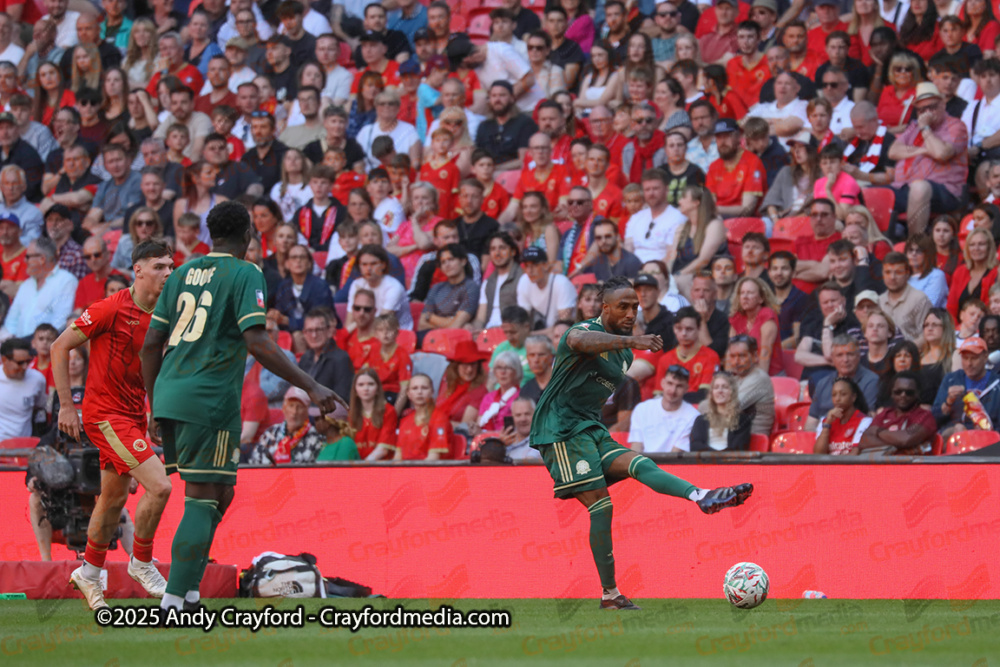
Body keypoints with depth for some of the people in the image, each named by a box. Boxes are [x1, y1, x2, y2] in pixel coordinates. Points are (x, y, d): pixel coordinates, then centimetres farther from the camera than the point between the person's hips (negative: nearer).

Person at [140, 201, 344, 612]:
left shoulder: (183, 273, 17)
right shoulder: (245, 275, -3)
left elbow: (151, 345, 17)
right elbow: (256, 343, -16)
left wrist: (155, 409, 25)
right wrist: (310, 387, -15)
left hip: (168, 394, 7)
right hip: (209, 400, -7)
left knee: (219, 495, 16)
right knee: (202, 502, -5)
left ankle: (188, 593, 10)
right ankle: (174, 603, -11)